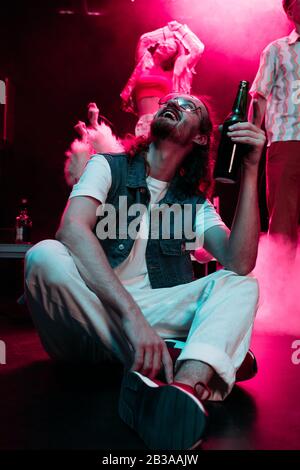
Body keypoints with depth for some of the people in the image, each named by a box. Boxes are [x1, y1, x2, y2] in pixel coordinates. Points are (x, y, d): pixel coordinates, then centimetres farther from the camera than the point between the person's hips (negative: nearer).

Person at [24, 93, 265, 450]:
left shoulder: (194, 202, 12)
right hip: (91, 315, -3)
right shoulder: (107, 167, 3)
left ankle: (187, 385, -44)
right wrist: (130, 314, -33)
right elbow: (72, 229, -19)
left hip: (154, 315, 4)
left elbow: (239, 263, -6)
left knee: (242, 285, -12)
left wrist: (249, 172, -11)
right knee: (45, 256, -29)